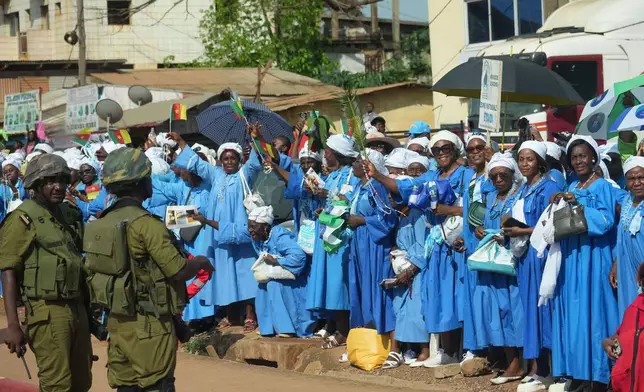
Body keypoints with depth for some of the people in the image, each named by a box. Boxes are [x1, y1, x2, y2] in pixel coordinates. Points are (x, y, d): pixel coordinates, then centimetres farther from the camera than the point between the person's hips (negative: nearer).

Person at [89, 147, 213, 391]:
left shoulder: (100, 225, 8)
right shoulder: (145, 223, -16)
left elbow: (92, 274, 13)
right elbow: (178, 270, -18)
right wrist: (201, 262, 1)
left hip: (117, 322, 7)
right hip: (150, 325, -7)